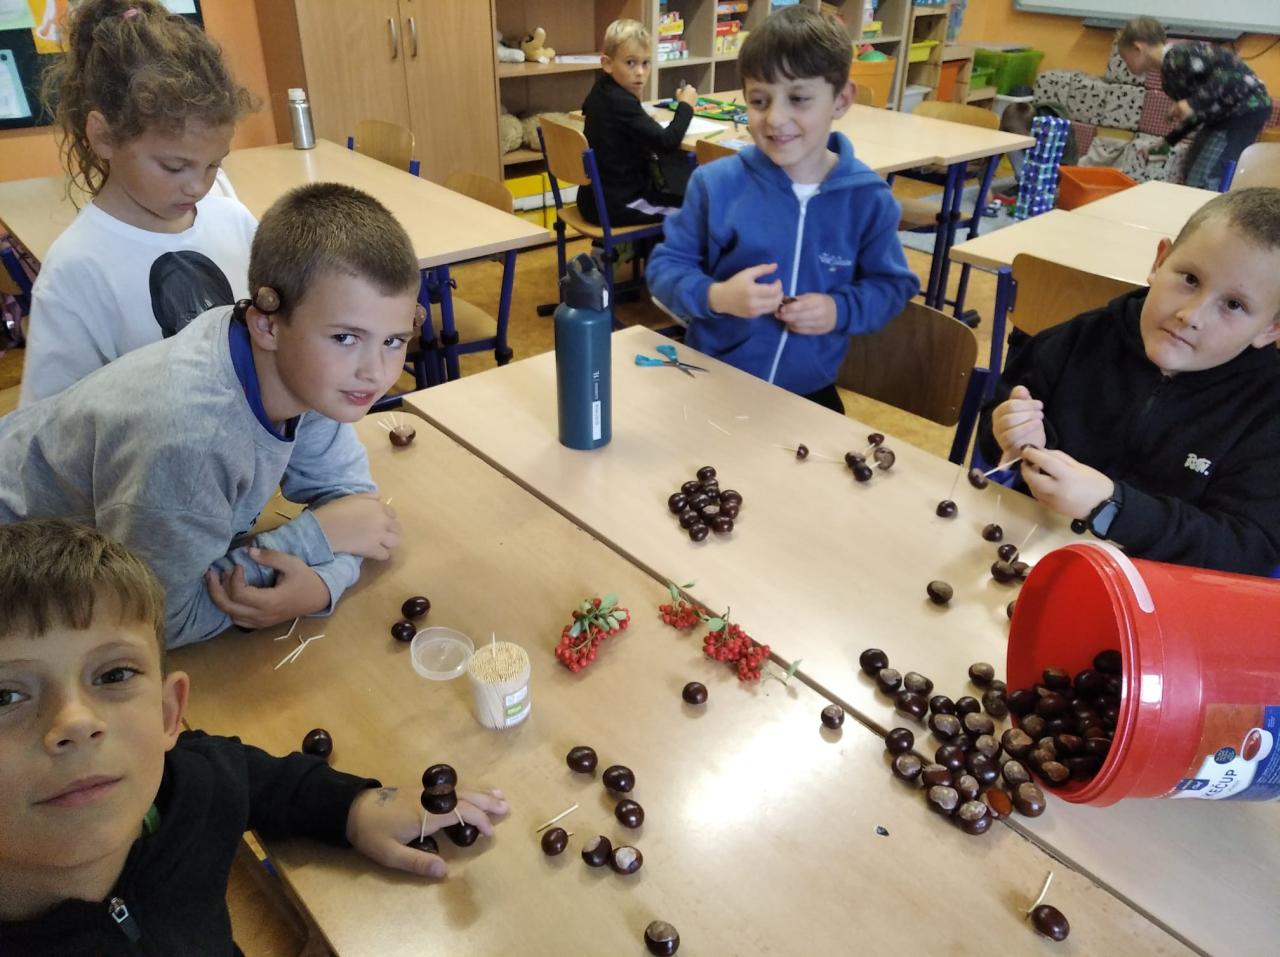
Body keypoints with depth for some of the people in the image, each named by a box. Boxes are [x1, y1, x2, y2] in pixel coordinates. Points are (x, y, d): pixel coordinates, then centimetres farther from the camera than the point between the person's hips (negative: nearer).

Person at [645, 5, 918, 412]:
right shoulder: (716, 184, -9)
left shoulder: (868, 198, -6)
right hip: (713, 382, -1)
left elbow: (893, 285, 5)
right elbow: (664, 266, -3)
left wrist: (841, 311, -15)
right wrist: (715, 297, -23)